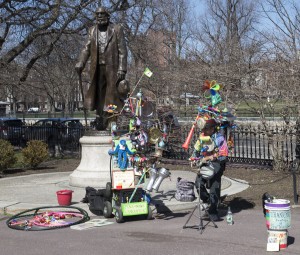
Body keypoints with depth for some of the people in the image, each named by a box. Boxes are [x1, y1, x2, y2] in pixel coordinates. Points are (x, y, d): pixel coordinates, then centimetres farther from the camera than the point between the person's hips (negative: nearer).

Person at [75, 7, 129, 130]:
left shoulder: (117, 29, 2)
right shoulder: (92, 31, 12)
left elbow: (122, 50, -3)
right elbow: (86, 49, 5)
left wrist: (122, 69, -12)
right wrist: (80, 63, -11)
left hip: (112, 68, -3)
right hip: (97, 68, 3)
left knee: (111, 95, -3)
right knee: (99, 95, 5)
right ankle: (100, 123, 10)